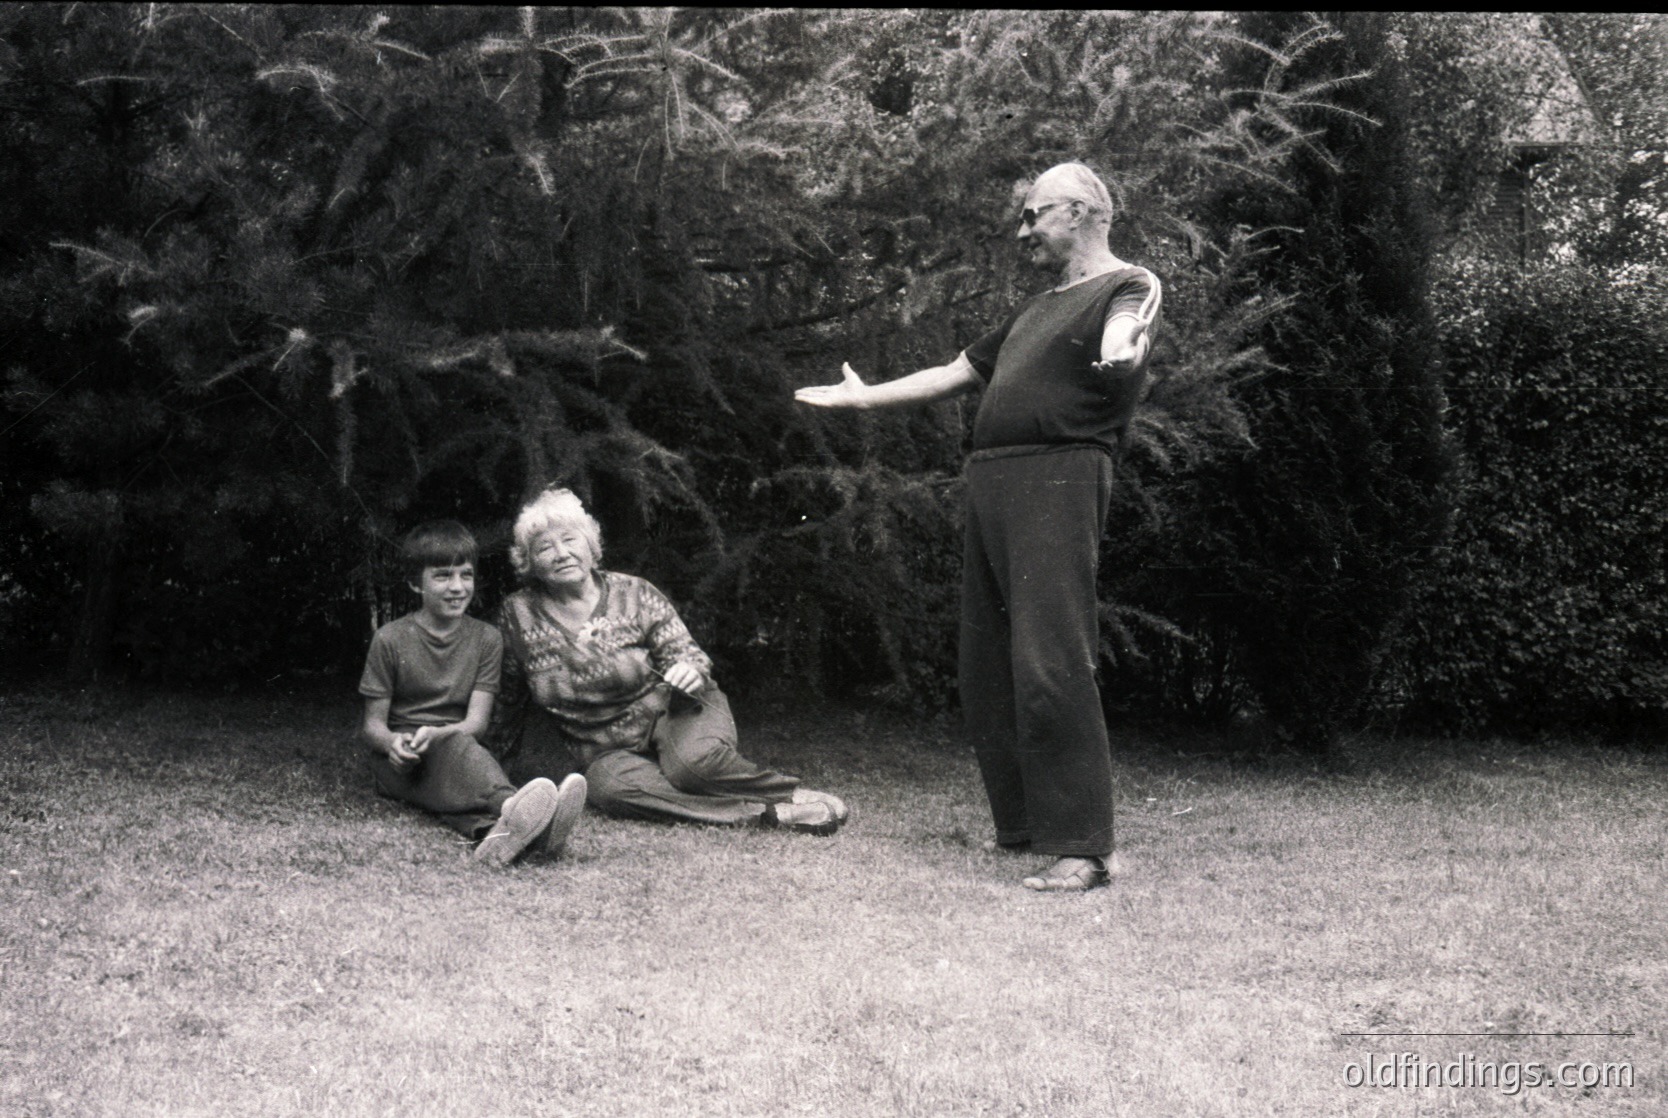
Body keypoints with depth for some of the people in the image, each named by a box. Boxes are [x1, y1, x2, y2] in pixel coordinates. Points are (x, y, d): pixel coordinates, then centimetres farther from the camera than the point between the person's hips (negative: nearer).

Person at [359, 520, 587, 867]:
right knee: (458, 746, -37)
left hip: (456, 746, 2)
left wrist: (435, 734, -23)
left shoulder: (486, 639, 8)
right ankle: (511, 808, -70)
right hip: (400, 763, -2)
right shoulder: (390, 640, 2)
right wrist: (393, 742, -22)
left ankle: (493, 830, -71)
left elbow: (477, 721, -1)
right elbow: (372, 724, 3)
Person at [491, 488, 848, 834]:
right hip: (610, 751, 1)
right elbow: (509, 698, 11)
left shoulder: (634, 595, -5)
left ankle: (793, 795, -17)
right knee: (611, 787, -36)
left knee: (693, 760, -38)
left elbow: (685, 652, -1)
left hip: (672, 714, -1)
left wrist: (693, 672, -24)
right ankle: (766, 813, -37)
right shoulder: (518, 615, -2)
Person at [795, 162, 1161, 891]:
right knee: (985, 668, 6)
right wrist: (861, 396, 37)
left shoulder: (1130, 288, 2)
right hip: (988, 483, 9)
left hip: (1058, 480, -9)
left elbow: (1123, 357, -20)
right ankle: (1021, 825, 14)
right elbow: (954, 375, 35)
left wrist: (1119, 358, -42)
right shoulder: (1034, 311, 28)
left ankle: (1080, 846, -16)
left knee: (1050, 664, -17)